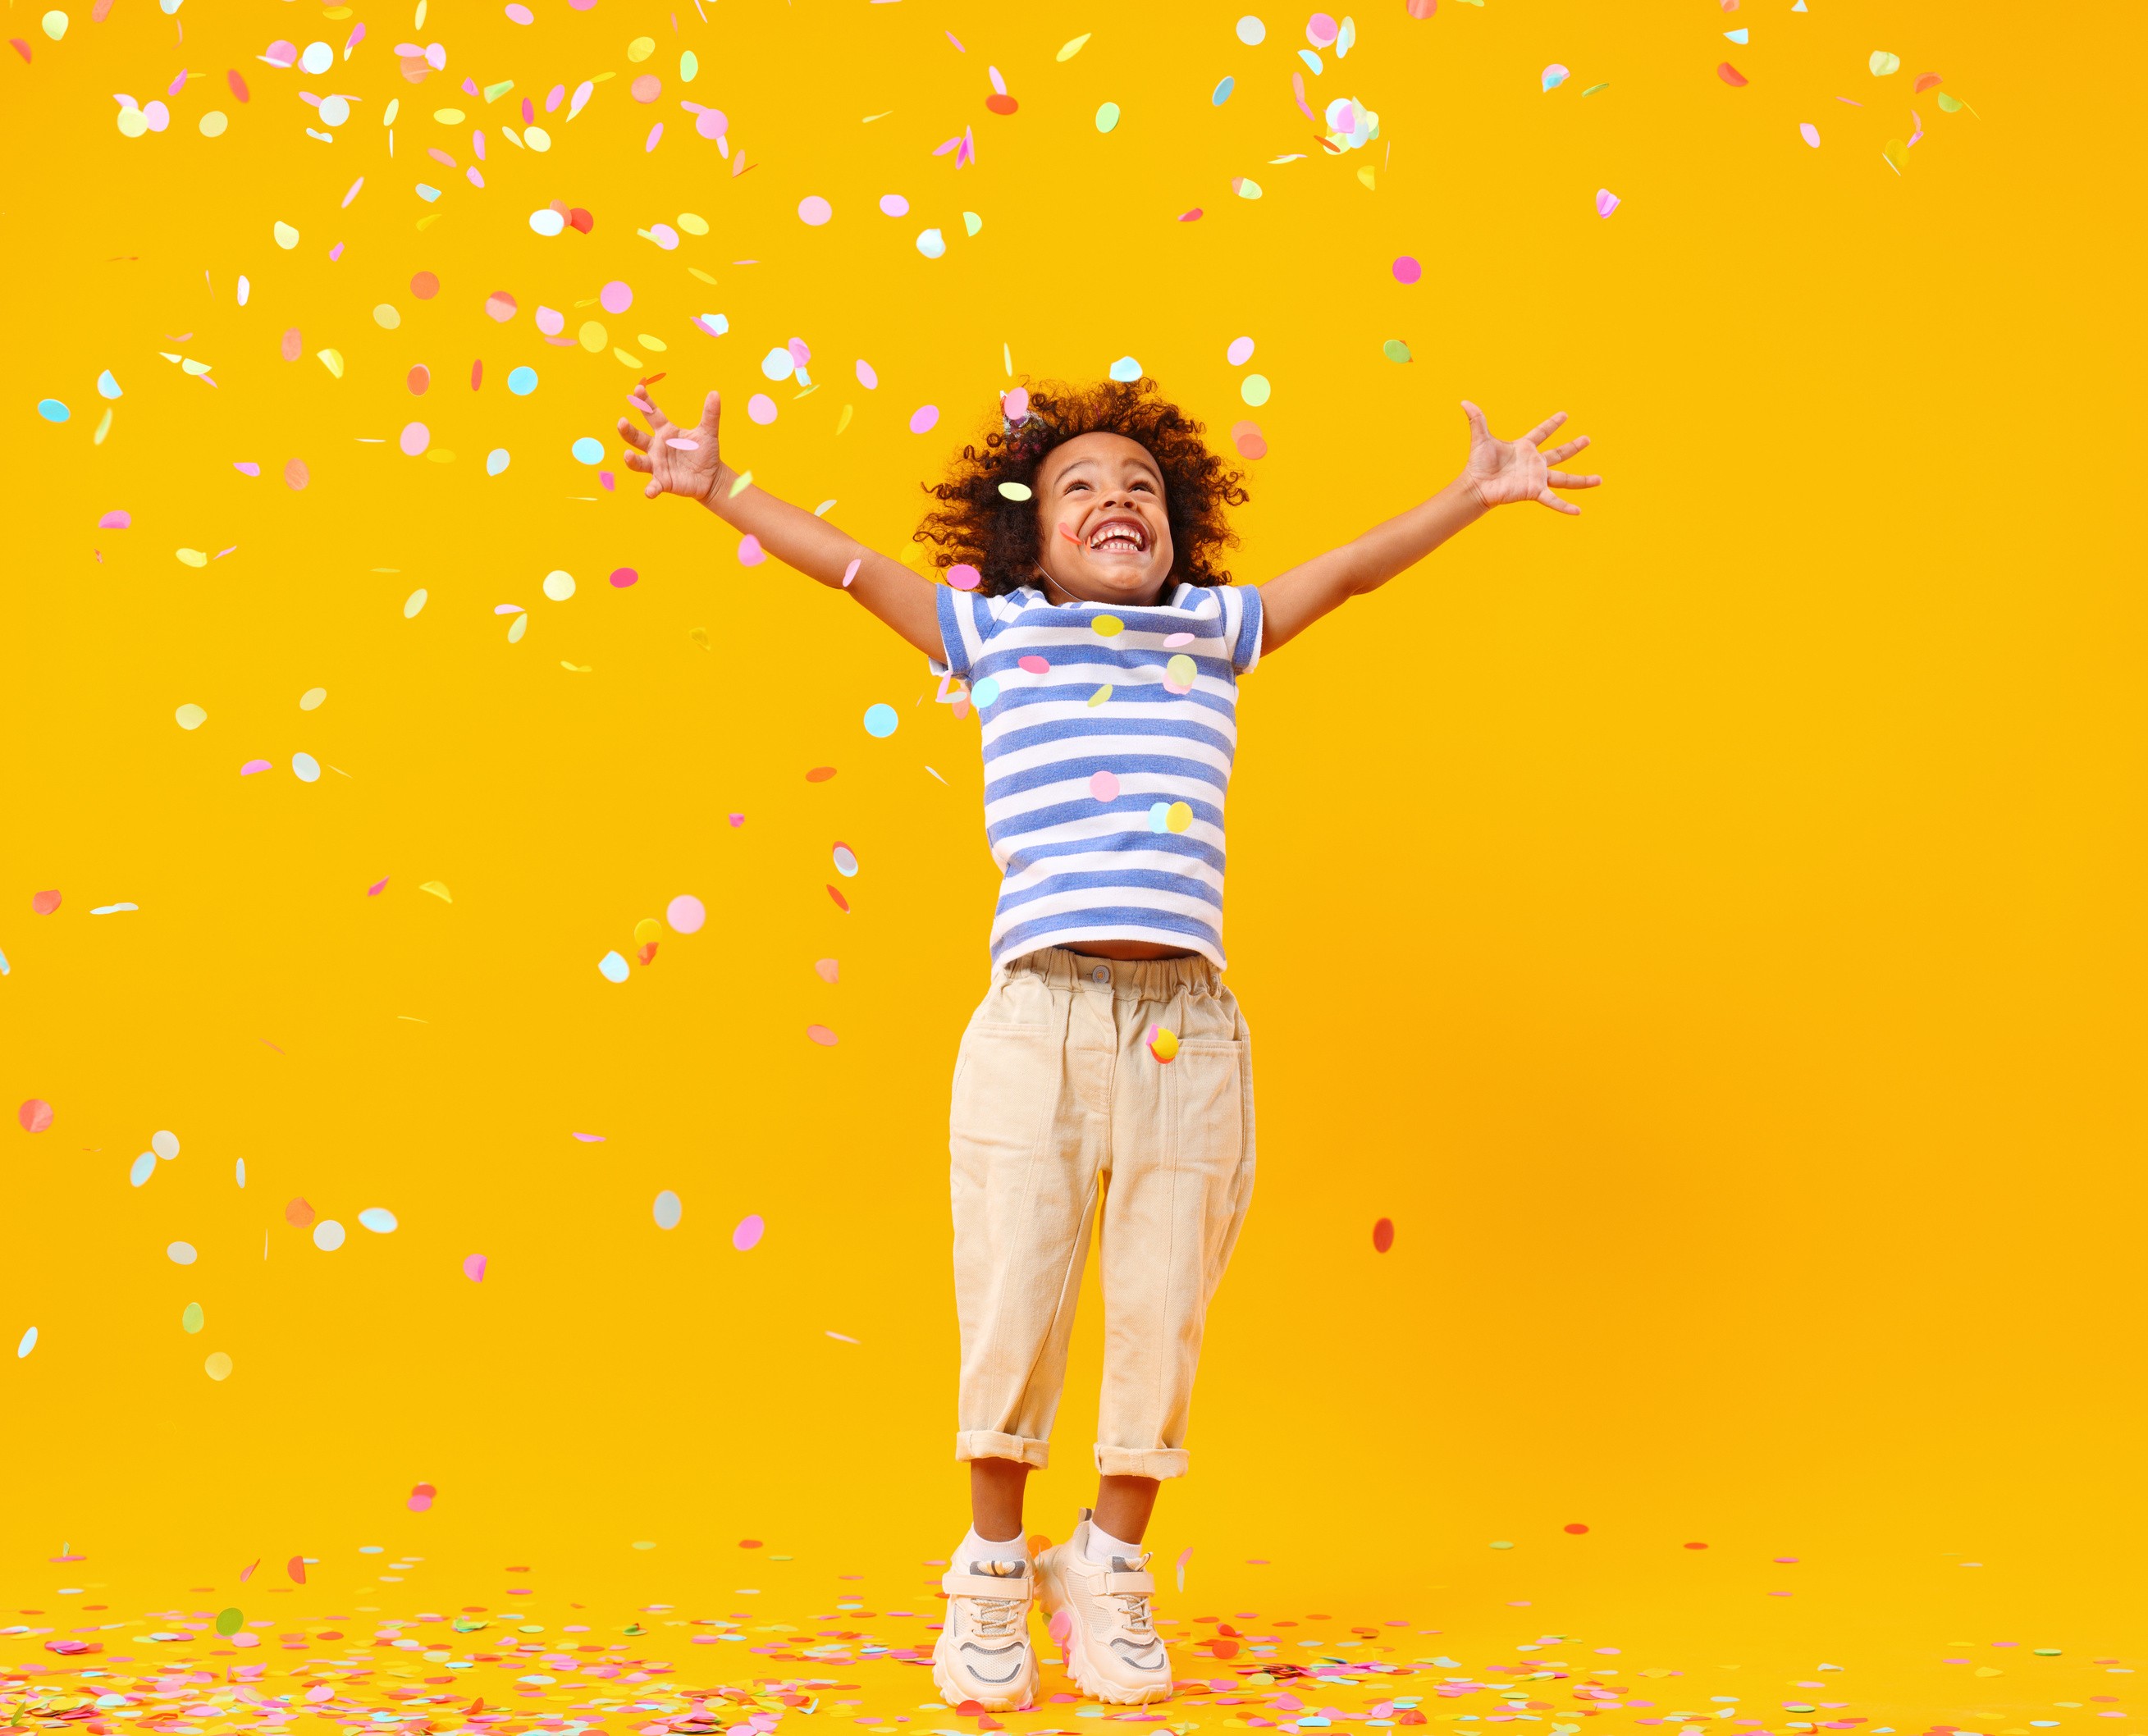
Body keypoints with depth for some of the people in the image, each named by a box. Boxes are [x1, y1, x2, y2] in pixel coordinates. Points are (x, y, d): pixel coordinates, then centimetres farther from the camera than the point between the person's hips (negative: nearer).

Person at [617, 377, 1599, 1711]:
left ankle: (1112, 1572, 24)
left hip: (1188, 1028, 2)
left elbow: (1341, 574, 24)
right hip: (1037, 1015, -2)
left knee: (1161, 1313, 5)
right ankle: (993, 1574, 21)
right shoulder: (996, 632, 14)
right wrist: (719, 487, 12)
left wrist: (1471, 496, 25)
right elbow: (855, 566, 14)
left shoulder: (1214, 631, 19)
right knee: (1012, 1300, 1)